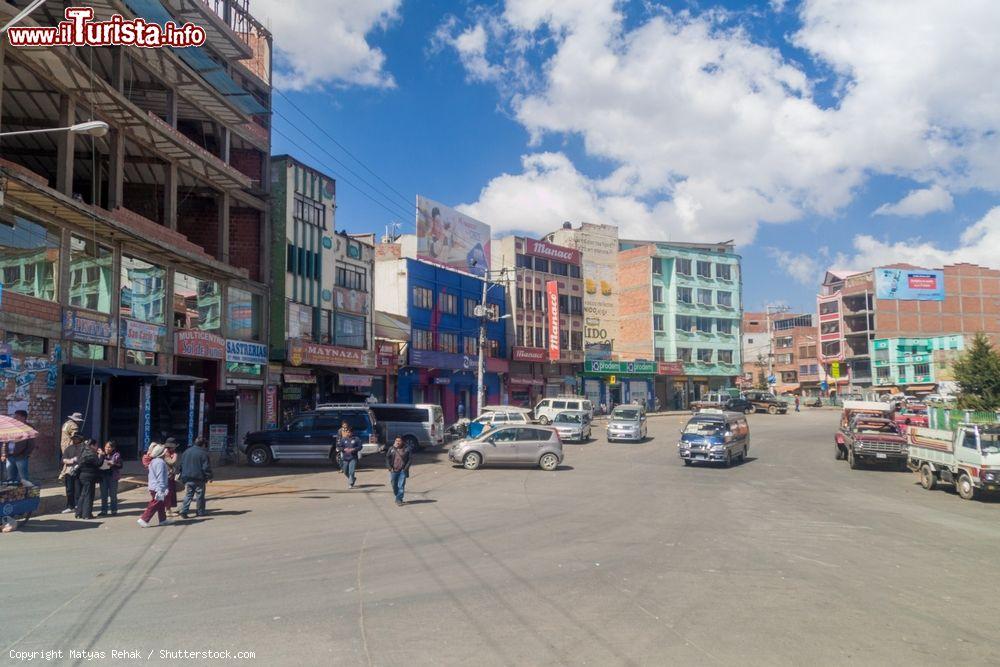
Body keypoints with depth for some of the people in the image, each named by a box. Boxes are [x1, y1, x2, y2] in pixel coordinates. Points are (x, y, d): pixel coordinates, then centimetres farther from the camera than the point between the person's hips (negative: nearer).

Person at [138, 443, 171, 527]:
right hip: (158, 488, -10)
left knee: (161, 504, 17)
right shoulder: (160, 462, -19)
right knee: (154, 505, -4)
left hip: (153, 487, 10)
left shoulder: (153, 461, 12)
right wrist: (161, 490, -23)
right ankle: (144, 520, -4)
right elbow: (160, 477, -23)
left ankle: (163, 519, 24)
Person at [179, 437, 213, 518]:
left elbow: (181, 465, 16)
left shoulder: (186, 452, 11)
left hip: (187, 478, 5)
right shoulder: (203, 453, -10)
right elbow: (206, 467, -11)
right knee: (200, 495, 6)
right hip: (199, 478, -5)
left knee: (188, 495, 7)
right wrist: (209, 477, -1)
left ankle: (183, 511, -6)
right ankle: (200, 512, 12)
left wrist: (182, 477, 21)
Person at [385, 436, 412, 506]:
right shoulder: (391, 449, 5)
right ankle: (397, 496, 30)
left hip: (402, 471, -2)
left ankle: (399, 499, -1)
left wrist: (406, 468, -6)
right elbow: (387, 458, 6)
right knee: (394, 485, 9)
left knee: (401, 486, -6)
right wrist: (390, 468, -4)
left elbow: (410, 459, 3)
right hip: (393, 471, 2)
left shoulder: (407, 449, 1)